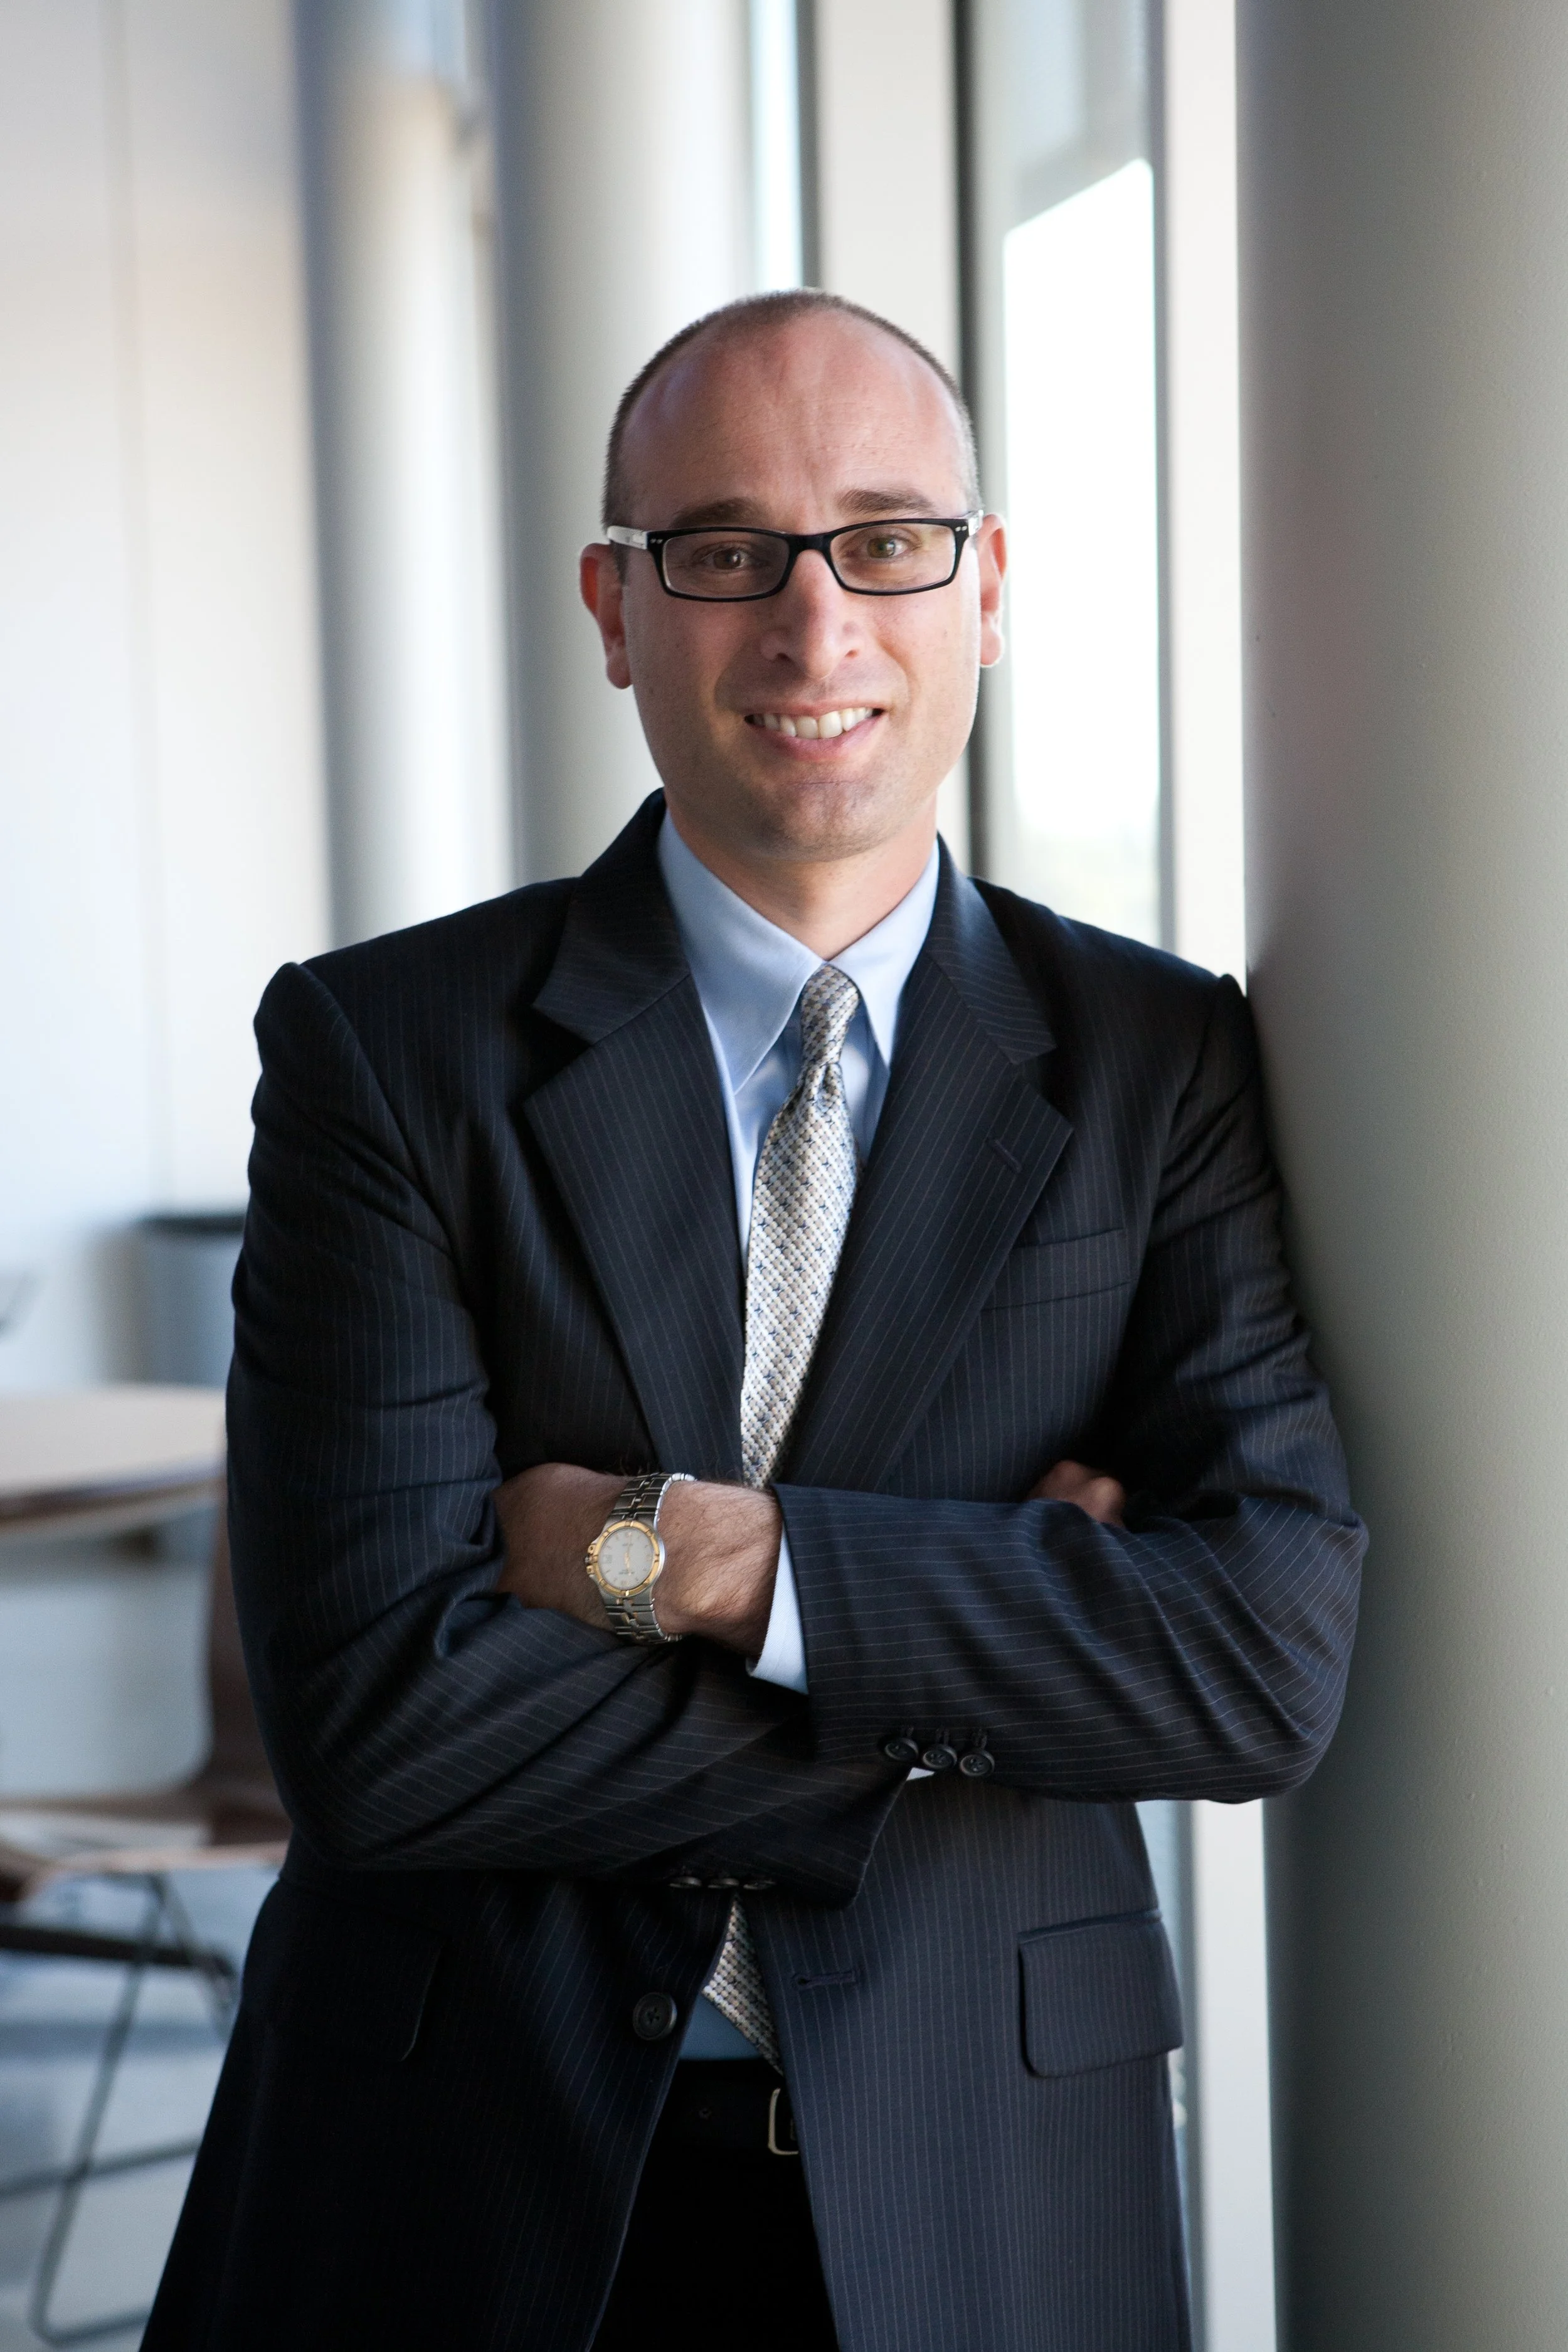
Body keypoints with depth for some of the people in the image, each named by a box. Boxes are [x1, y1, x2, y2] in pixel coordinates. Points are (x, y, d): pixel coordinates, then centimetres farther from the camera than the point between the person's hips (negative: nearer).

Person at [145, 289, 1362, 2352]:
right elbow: (374, 1716, -16)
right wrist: (983, 1659, -15)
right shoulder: (385, 1050, -6)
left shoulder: (1159, 1065, -1)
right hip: (459, 2184, -1)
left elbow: (1272, 1658, -12)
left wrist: (721, 1557, -19)